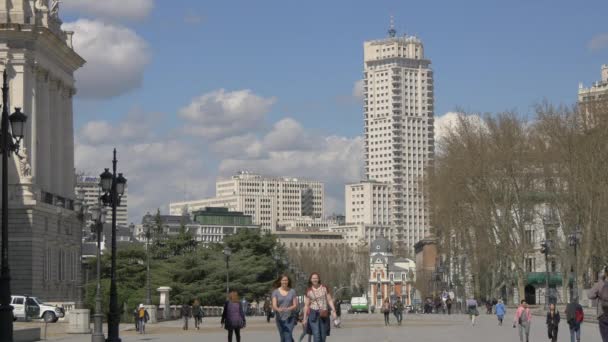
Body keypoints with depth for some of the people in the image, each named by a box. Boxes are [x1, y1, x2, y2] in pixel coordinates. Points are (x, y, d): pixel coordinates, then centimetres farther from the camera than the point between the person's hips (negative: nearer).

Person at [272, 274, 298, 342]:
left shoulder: (292, 291, 3)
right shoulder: (275, 292, 1)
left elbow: (295, 305, 0)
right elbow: (274, 305, -10)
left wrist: (288, 308, -22)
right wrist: (278, 309, -34)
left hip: (290, 317, -1)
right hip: (280, 318, 2)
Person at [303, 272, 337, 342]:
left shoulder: (324, 288, 4)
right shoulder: (309, 291, 4)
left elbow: (330, 300, 4)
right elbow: (306, 305, 7)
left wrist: (333, 311, -7)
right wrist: (305, 318, 5)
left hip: (324, 315, 1)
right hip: (313, 314, -1)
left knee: (323, 336, 4)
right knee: (316, 335, -14)